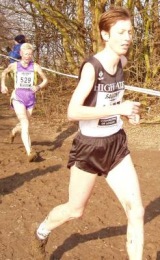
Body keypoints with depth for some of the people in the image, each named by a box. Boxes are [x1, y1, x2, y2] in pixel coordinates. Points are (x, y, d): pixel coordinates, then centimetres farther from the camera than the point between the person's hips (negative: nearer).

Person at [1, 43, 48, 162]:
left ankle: (15, 130, 56)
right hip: (18, 98, -2)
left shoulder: (35, 66, -6)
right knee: (25, 124, -21)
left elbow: (45, 80, 3)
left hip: (31, 99, 2)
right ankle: (30, 152, -31)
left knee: (24, 124, 18)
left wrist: (39, 87, -16)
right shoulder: (14, 65, -2)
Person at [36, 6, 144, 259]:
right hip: (89, 146, -5)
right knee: (75, 210, 15)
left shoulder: (122, 61, 1)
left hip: (116, 144, 5)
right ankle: (42, 230, 47)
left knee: (136, 211, -2)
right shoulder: (91, 67, -20)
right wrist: (118, 108, -29)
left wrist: (127, 110, 4)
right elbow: (73, 112, -29)